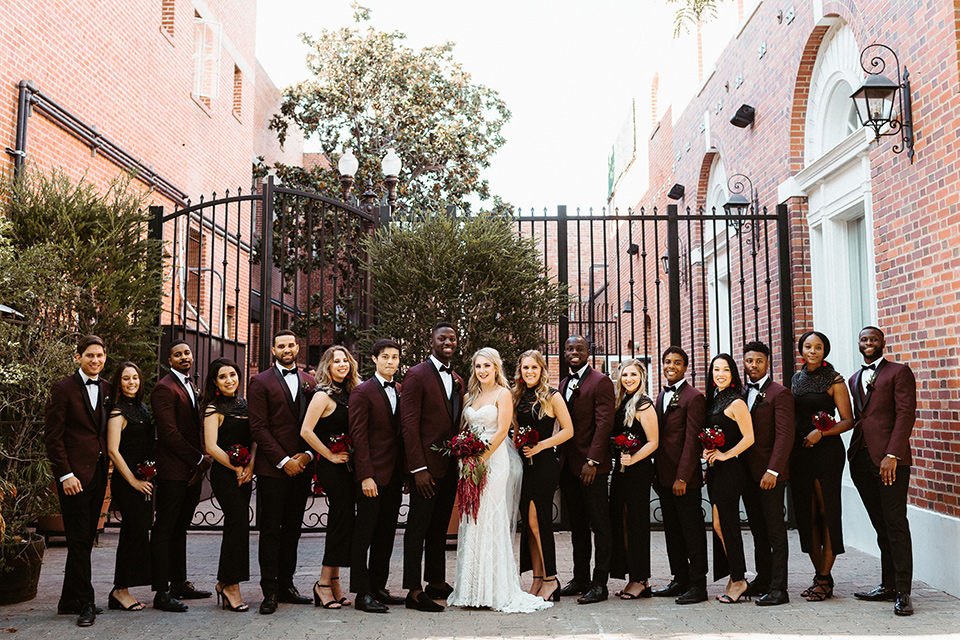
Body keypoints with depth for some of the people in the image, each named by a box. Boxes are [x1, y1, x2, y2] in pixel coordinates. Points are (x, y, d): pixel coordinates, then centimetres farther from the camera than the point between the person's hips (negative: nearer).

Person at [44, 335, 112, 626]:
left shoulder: (107, 389, 12)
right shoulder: (63, 389, -4)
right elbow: (52, 436, -7)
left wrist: (108, 467, 6)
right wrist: (65, 474, -13)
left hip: (98, 472, 6)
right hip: (74, 475, -6)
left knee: (85, 540, 10)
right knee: (79, 541, -3)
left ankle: (70, 600, 19)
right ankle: (85, 603, 4)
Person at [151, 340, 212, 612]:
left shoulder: (191, 387, 18)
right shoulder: (165, 388, -11)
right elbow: (169, 433, -17)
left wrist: (202, 459, 6)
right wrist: (199, 459, -12)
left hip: (192, 470, 9)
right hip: (173, 471, -9)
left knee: (180, 529, 15)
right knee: (164, 531, -2)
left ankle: (179, 584, 23)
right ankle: (162, 592, 1)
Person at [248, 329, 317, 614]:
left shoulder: (309, 382, 12)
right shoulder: (260, 382, -1)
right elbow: (258, 427, -7)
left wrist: (307, 455, -4)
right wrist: (283, 460, -12)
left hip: (301, 467, 4)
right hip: (272, 468, -4)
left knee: (292, 529, 10)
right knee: (271, 530, 0)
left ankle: (286, 585, 20)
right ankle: (270, 592, 6)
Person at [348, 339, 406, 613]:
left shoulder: (400, 392, 13)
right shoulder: (362, 392, -6)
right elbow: (358, 435, -11)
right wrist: (366, 476, -17)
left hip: (394, 475, 7)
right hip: (372, 475, -6)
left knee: (386, 534, 11)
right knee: (364, 535, -1)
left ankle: (378, 588, 21)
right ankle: (362, 594, 5)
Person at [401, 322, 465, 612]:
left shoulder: (458, 380, 14)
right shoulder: (417, 375, -8)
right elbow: (409, 424, -13)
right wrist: (418, 468, -18)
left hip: (451, 466, 7)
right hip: (427, 465, -7)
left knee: (440, 526, 14)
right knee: (418, 526, -1)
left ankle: (437, 582, 24)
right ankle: (414, 591, 4)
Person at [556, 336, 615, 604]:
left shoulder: (601, 382, -8)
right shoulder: (564, 383, 16)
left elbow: (604, 423, -15)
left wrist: (592, 461, -20)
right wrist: (561, 458, 8)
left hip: (591, 466, -8)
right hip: (568, 465, 8)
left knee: (600, 526, 0)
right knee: (577, 525, 14)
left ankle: (599, 584, 5)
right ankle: (580, 579, 23)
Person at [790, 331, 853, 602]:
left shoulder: (834, 380, -3)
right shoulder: (797, 378, 13)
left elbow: (848, 420, -5)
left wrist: (821, 432, -19)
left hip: (826, 450, -6)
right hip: (799, 450, 6)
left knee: (827, 512, -2)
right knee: (806, 514, 7)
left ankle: (825, 579, 4)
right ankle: (819, 574, 18)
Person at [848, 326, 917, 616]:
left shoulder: (899, 372, 0)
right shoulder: (855, 379, 20)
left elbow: (906, 414, -8)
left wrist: (892, 455, -17)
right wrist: (854, 456, 10)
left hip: (890, 459, -6)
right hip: (861, 459, 6)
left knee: (896, 524, -5)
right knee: (881, 526, 10)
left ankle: (903, 592, 0)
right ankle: (888, 585, 17)